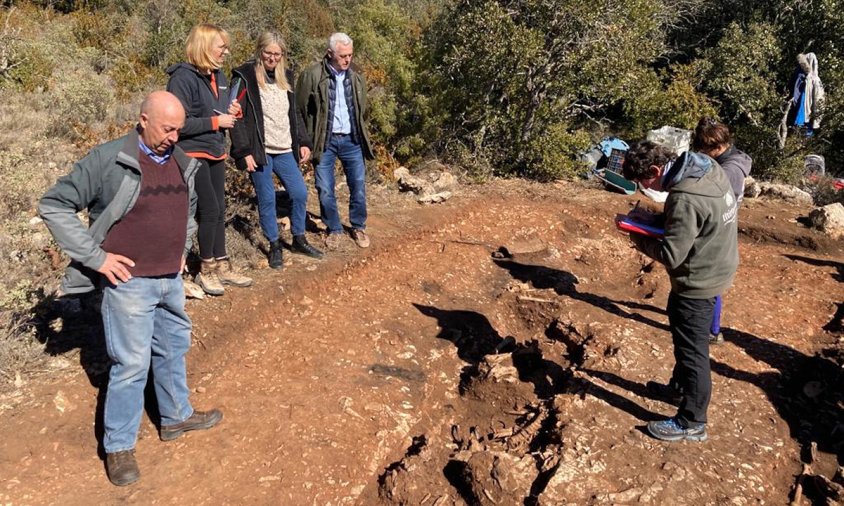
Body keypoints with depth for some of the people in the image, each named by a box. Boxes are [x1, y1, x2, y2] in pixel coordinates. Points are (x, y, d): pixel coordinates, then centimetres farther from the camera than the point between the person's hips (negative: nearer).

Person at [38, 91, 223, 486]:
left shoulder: (181, 163, 6)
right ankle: (118, 447, 17)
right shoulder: (109, 160, -14)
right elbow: (53, 207, -11)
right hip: (129, 281, -6)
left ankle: (176, 417, 39)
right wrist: (96, 257, -14)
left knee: (174, 350, 19)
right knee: (131, 364, 0)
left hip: (171, 279, 7)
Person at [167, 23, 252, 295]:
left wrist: (233, 112, -3)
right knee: (209, 210, -7)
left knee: (219, 210, 11)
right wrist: (215, 121, -19)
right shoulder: (183, 77, -16)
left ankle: (222, 265, 21)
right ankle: (206, 269, 9)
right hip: (193, 153, -8)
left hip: (216, 152, 8)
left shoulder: (219, 77, 9)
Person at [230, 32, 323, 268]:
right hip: (260, 151, -5)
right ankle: (274, 246, 17)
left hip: (285, 151, 6)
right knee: (267, 199, 1)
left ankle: (299, 240, 24)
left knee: (300, 193, 6)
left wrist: (303, 142, 11)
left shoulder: (286, 77, 12)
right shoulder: (245, 77, -7)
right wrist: (244, 152, -15)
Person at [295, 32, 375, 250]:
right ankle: (334, 230, 20)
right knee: (325, 190, 3)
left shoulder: (356, 78, 6)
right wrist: (309, 140, -4)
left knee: (358, 187, 6)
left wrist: (360, 135, 10)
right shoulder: (312, 75, -8)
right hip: (325, 141, -3)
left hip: (351, 141, 3)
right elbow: (301, 109, -5)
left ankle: (359, 227, 24)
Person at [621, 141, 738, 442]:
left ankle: (691, 423, 19)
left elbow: (671, 255, -26)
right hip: (716, 269, 10)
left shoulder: (685, 198, -32)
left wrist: (641, 240, -11)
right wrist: (659, 221, 1)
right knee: (687, 341, 27)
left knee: (692, 350, 4)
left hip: (698, 282, -9)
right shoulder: (709, 168, -3)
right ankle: (680, 386, 47)